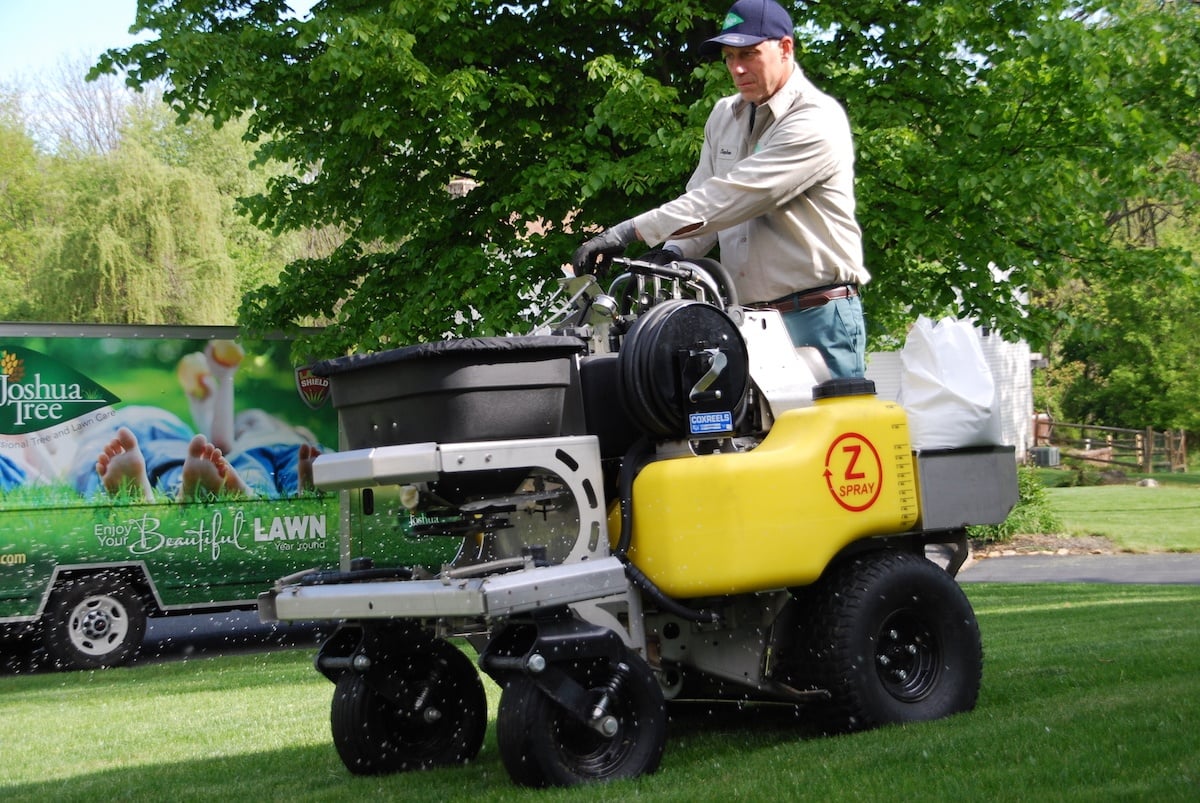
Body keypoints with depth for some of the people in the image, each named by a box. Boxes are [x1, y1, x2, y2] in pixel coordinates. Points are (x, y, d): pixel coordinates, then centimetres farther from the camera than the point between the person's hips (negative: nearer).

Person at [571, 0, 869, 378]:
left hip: (817, 318, -6)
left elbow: (732, 195, -21)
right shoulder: (724, 116, 14)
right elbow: (702, 197, 15)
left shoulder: (817, 123, -13)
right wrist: (672, 251, -8)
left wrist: (630, 231, -24)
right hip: (750, 319, 7)